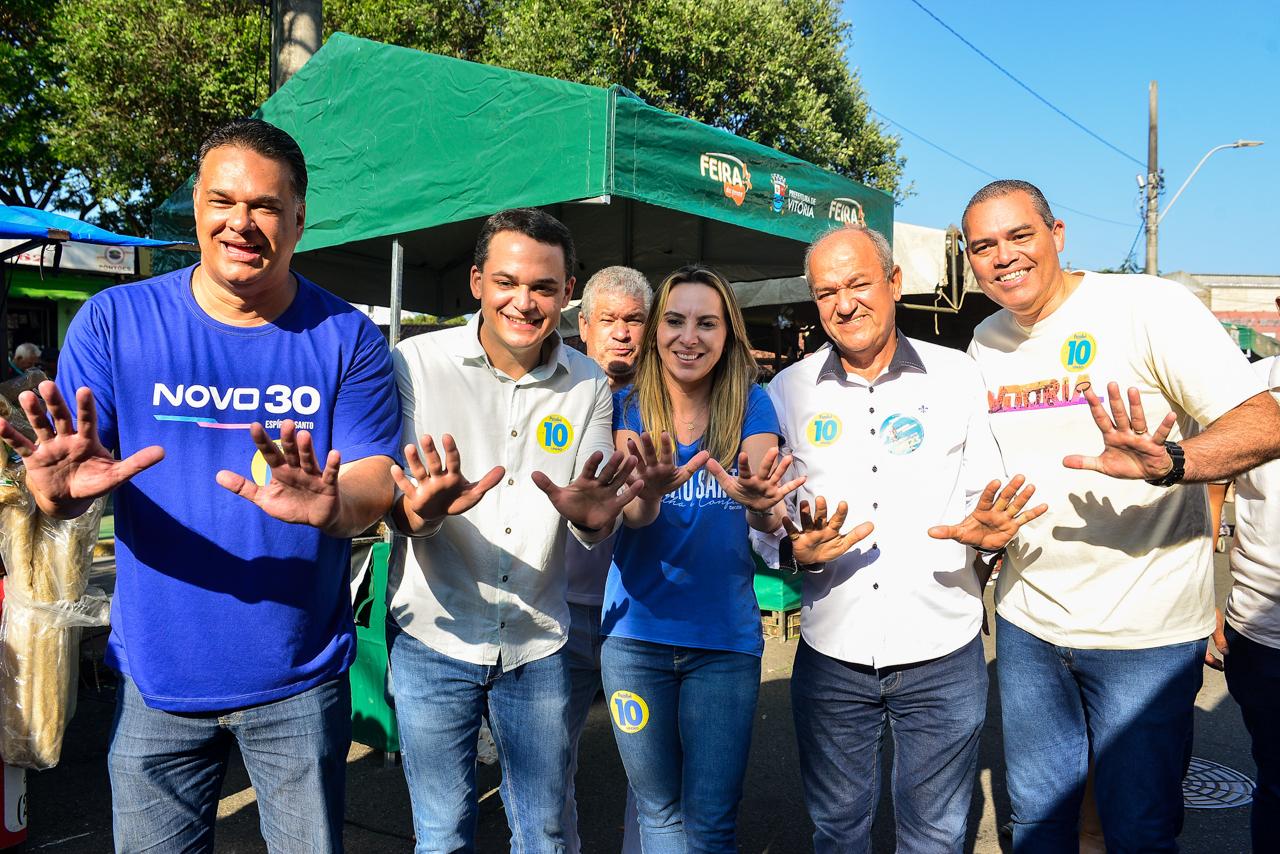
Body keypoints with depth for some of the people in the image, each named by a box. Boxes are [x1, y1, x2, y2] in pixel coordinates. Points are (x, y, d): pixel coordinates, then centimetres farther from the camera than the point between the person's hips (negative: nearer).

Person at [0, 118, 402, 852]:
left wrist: (331, 505, -36)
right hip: (157, 676, 1)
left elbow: (376, 488, -13)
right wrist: (60, 487, -30)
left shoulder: (347, 339, -6)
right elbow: (60, 494, -5)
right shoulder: (114, 322, -4)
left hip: (299, 681, -1)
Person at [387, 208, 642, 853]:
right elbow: (388, 497, -11)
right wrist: (419, 509, -35)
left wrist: (591, 517, -28)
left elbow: (599, 524, -4)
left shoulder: (589, 386, -2)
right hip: (434, 633, -1)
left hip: (538, 644, 2)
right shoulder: (417, 362, -9)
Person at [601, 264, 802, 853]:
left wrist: (759, 502, -41)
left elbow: (770, 517, -17)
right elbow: (630, 513, -17)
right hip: (636, 632, 1)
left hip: (725, 634, -1)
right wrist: (650, 491, -41)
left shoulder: (749, 405, -3)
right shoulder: (628, 407, -2)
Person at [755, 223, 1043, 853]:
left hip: (944, 658, 0)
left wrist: (988, 533, -20)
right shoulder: (789, 391, -1)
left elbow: (987, 496, 2)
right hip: (830, 656, 1)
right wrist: (796, 550, -18)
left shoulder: (958, 377, -2)